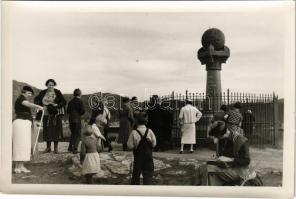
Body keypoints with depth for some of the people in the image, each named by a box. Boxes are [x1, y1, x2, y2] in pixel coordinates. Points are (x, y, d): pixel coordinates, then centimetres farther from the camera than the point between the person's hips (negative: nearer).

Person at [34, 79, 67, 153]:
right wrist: (38, 105, -5)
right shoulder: (43, 93, 6)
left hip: (56, 114, -2)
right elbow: (36, 99, 14)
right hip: (46, 114, 2)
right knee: (47, 130, 5)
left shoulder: (58, 92, 0)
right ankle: (48, 147, 17)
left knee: (56, 130, -1)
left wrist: (57, 105, -18)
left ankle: (56, 147, 9)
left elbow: (64, 102, -3)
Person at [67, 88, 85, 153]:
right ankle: (75, 148, -2)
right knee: (78, 134, 2)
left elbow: (68, 111, 10)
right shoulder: (79, 101, -10)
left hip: (71, 120, 6)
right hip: (77, 120, -6)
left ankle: (70, 147, 20)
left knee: (73, 133, 20)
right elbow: (83, 111, -11)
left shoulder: (70, 102, 7)